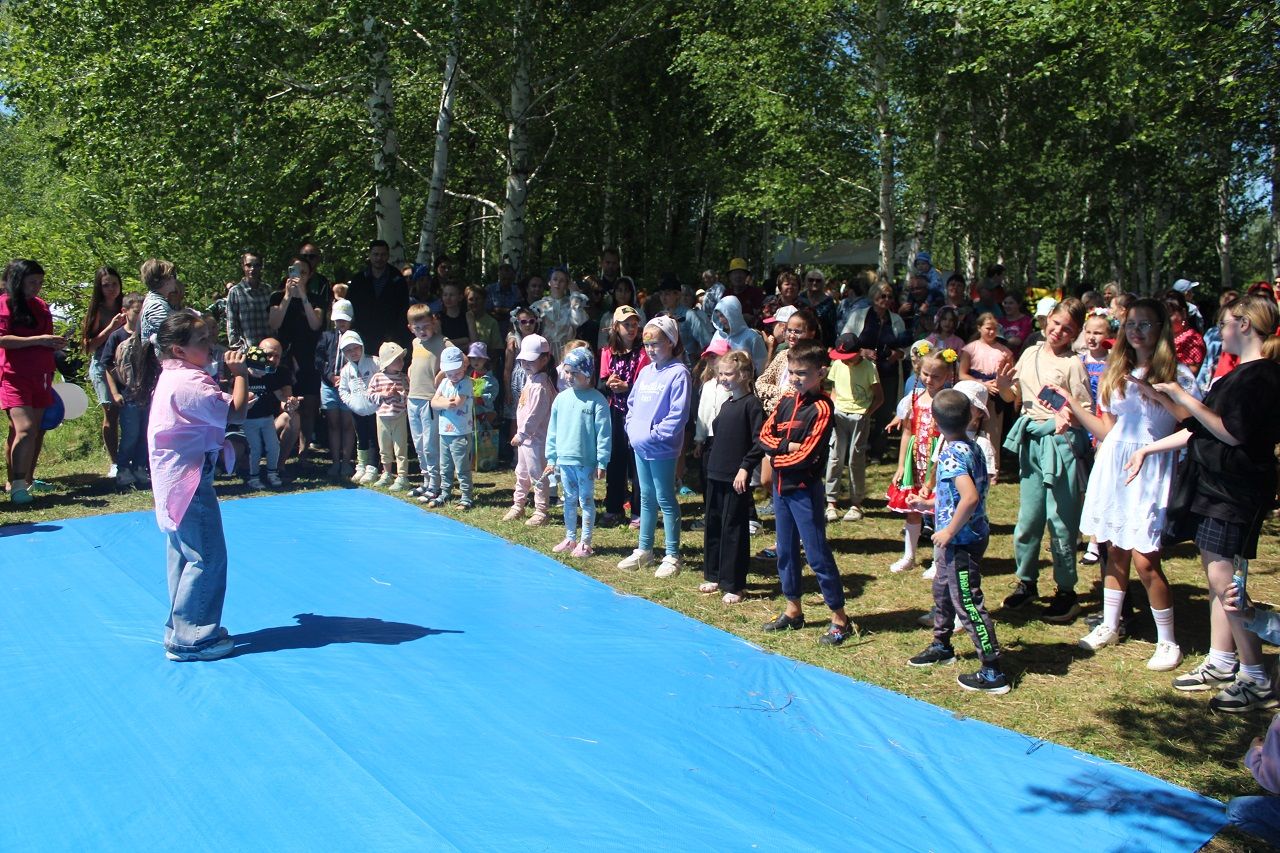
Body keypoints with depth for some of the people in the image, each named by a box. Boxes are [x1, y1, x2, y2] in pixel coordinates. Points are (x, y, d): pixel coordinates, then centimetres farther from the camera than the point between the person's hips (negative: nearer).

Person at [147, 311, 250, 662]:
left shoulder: (173, 377, 13)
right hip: (190, 481, -11)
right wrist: (238, 373, -11)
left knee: (184, 557, 17)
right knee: (207, 558, -6)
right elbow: (235, 412, -21)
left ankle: (181, 632, 27)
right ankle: (191, 639, -1)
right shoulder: (190, 382, -21)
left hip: (175, 482, 11)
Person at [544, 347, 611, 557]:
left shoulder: (596, 400, -10)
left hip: (586, 462, -5)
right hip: (564, 460, 5)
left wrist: (602, 463, -12)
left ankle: (585, 543, 13)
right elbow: (553, 430, 10)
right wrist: (551, 458, 9)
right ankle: (570, 539, 27)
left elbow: (604, 433, -11)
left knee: (586, 501, 5)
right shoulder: (561, 398, 5)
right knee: (569, 500, 15)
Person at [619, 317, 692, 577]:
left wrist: (656, 434, -19)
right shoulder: (645, 372, 11)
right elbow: (632, 403, 19)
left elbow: (678, 414, -19)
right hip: (640, 446, 8)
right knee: (646, 498, 17)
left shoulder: (678, 373, -13)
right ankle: (644, 550, 28)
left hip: (662, 448, -8)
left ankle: (672, 556, 8)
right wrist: (631, 427, 5)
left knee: (665, 500, -1)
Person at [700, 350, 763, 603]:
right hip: (716, 474, 8)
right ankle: (714, 576, 27)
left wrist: (745, 468, -21)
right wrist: (711, 459, 16)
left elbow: (759, 441, -17)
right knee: (712, 526, 14)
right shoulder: (725, 404, 14)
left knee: (734, 530, -3)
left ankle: (733, 585, 4)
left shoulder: (751, 404, -11)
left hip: (737, 478, -8)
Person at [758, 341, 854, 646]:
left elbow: (807, 455, -20)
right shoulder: (787, 401, 7)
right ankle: (793, 610, 29)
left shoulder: (821, 408, -15)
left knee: (817, 553, -3)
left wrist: (777, 456, -7)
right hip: (781, 487, 8)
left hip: (805, 490, -8)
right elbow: (765, 435, 2)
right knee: (785, 550, 16)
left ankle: (840, 618, 6)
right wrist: (787, 446, -15)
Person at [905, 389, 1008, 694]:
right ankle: (941, 646, 45)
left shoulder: (952, 454, -22)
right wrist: (929, 503, 25)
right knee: (943, 590, 26)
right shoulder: (972, 447, 6)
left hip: (960, 540, -10)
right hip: (971, 535, 10)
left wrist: (949, 531, -25)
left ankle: (992, 672, 3)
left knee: (967, 603, -3)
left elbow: (970, 497, -35)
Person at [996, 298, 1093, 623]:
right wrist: (1003, 385, -5)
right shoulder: (1030, 354, 9)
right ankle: (1026, 582, 27)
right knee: (1028, 517, 13)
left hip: (1060, 441, -5)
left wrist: (1068, 415, -29)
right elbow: (1014, 397, 17)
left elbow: (1086, 411, -8)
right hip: (1031, 439, 5)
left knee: (1060, 519, -1)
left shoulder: (1072, 363, -7)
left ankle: (1066, 592, 10)